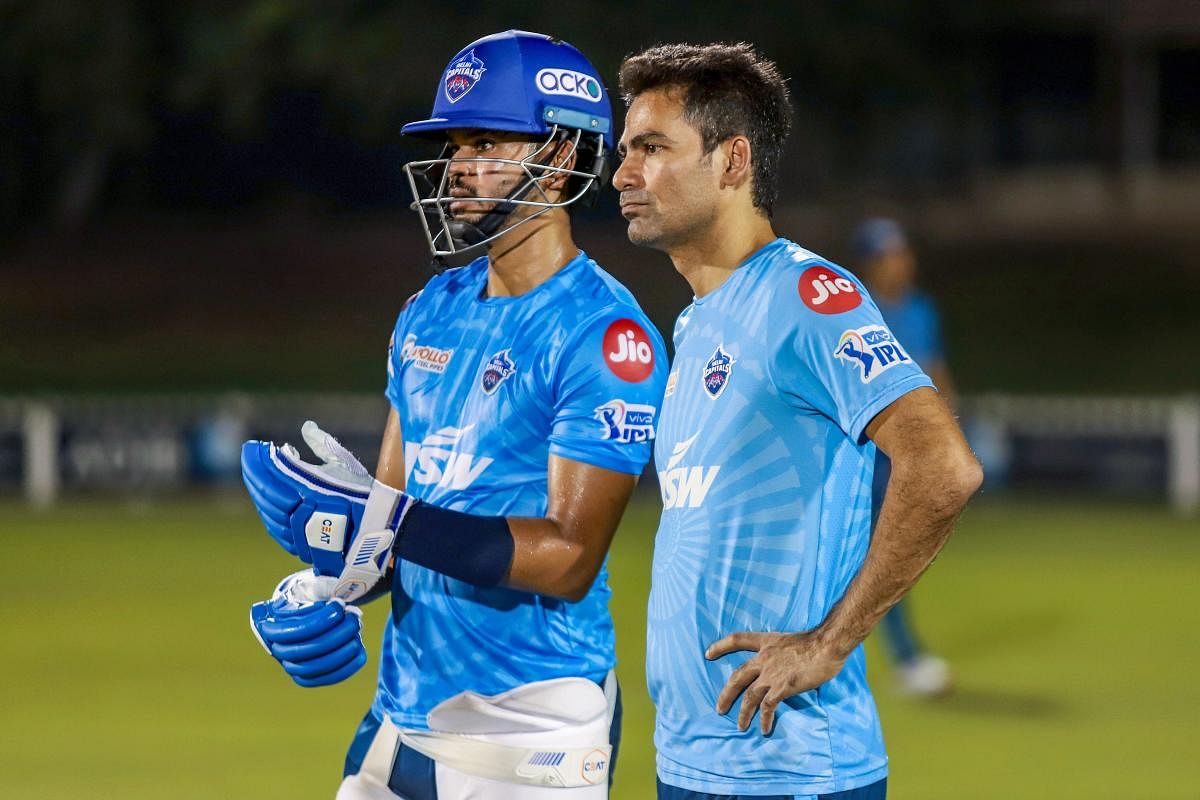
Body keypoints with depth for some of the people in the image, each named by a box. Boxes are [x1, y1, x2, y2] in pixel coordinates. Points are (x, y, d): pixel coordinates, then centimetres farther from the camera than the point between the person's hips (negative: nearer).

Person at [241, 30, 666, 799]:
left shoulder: (602, 334, -14)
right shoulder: (433, 314, 10)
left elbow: (570, 558, -20)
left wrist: (388, 526, -27)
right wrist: (325, 587, -3)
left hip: (529, 730, -7)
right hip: (403, 712, 7)